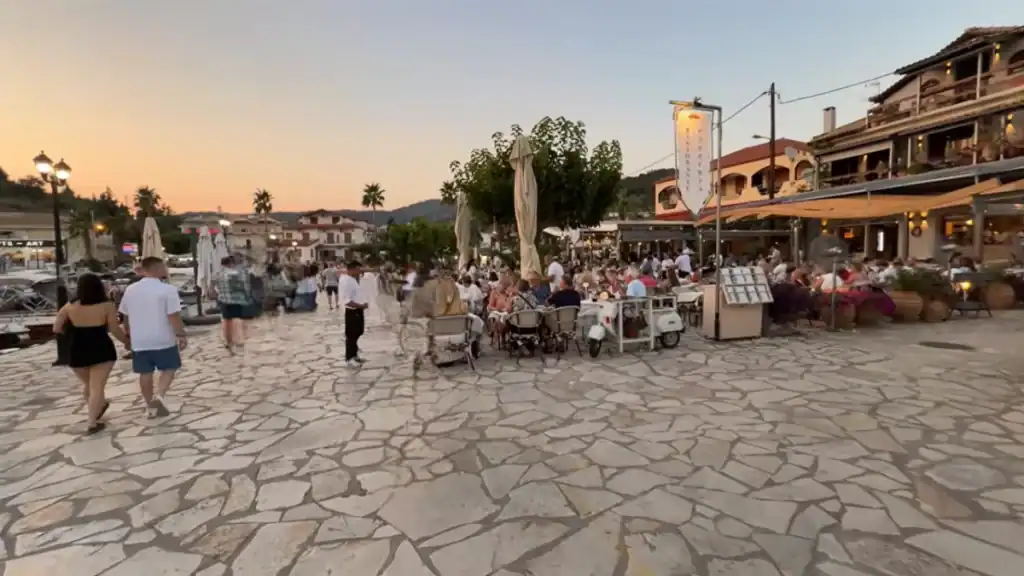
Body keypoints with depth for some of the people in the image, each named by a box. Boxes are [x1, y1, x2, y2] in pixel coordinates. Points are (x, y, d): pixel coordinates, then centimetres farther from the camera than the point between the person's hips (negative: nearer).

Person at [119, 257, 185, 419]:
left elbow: (125, 316, 12)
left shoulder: (130, 290, 4)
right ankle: (159, 395, -9)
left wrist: (128, 335, 25)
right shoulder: (168, 289, -14)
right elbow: (174, 316, -17)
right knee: (169, 369, 12)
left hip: (139, 341, 5)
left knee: (145, 373, 13)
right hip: (163, 340, -4)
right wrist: (181, 335, -9)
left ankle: (151, 406, 22)